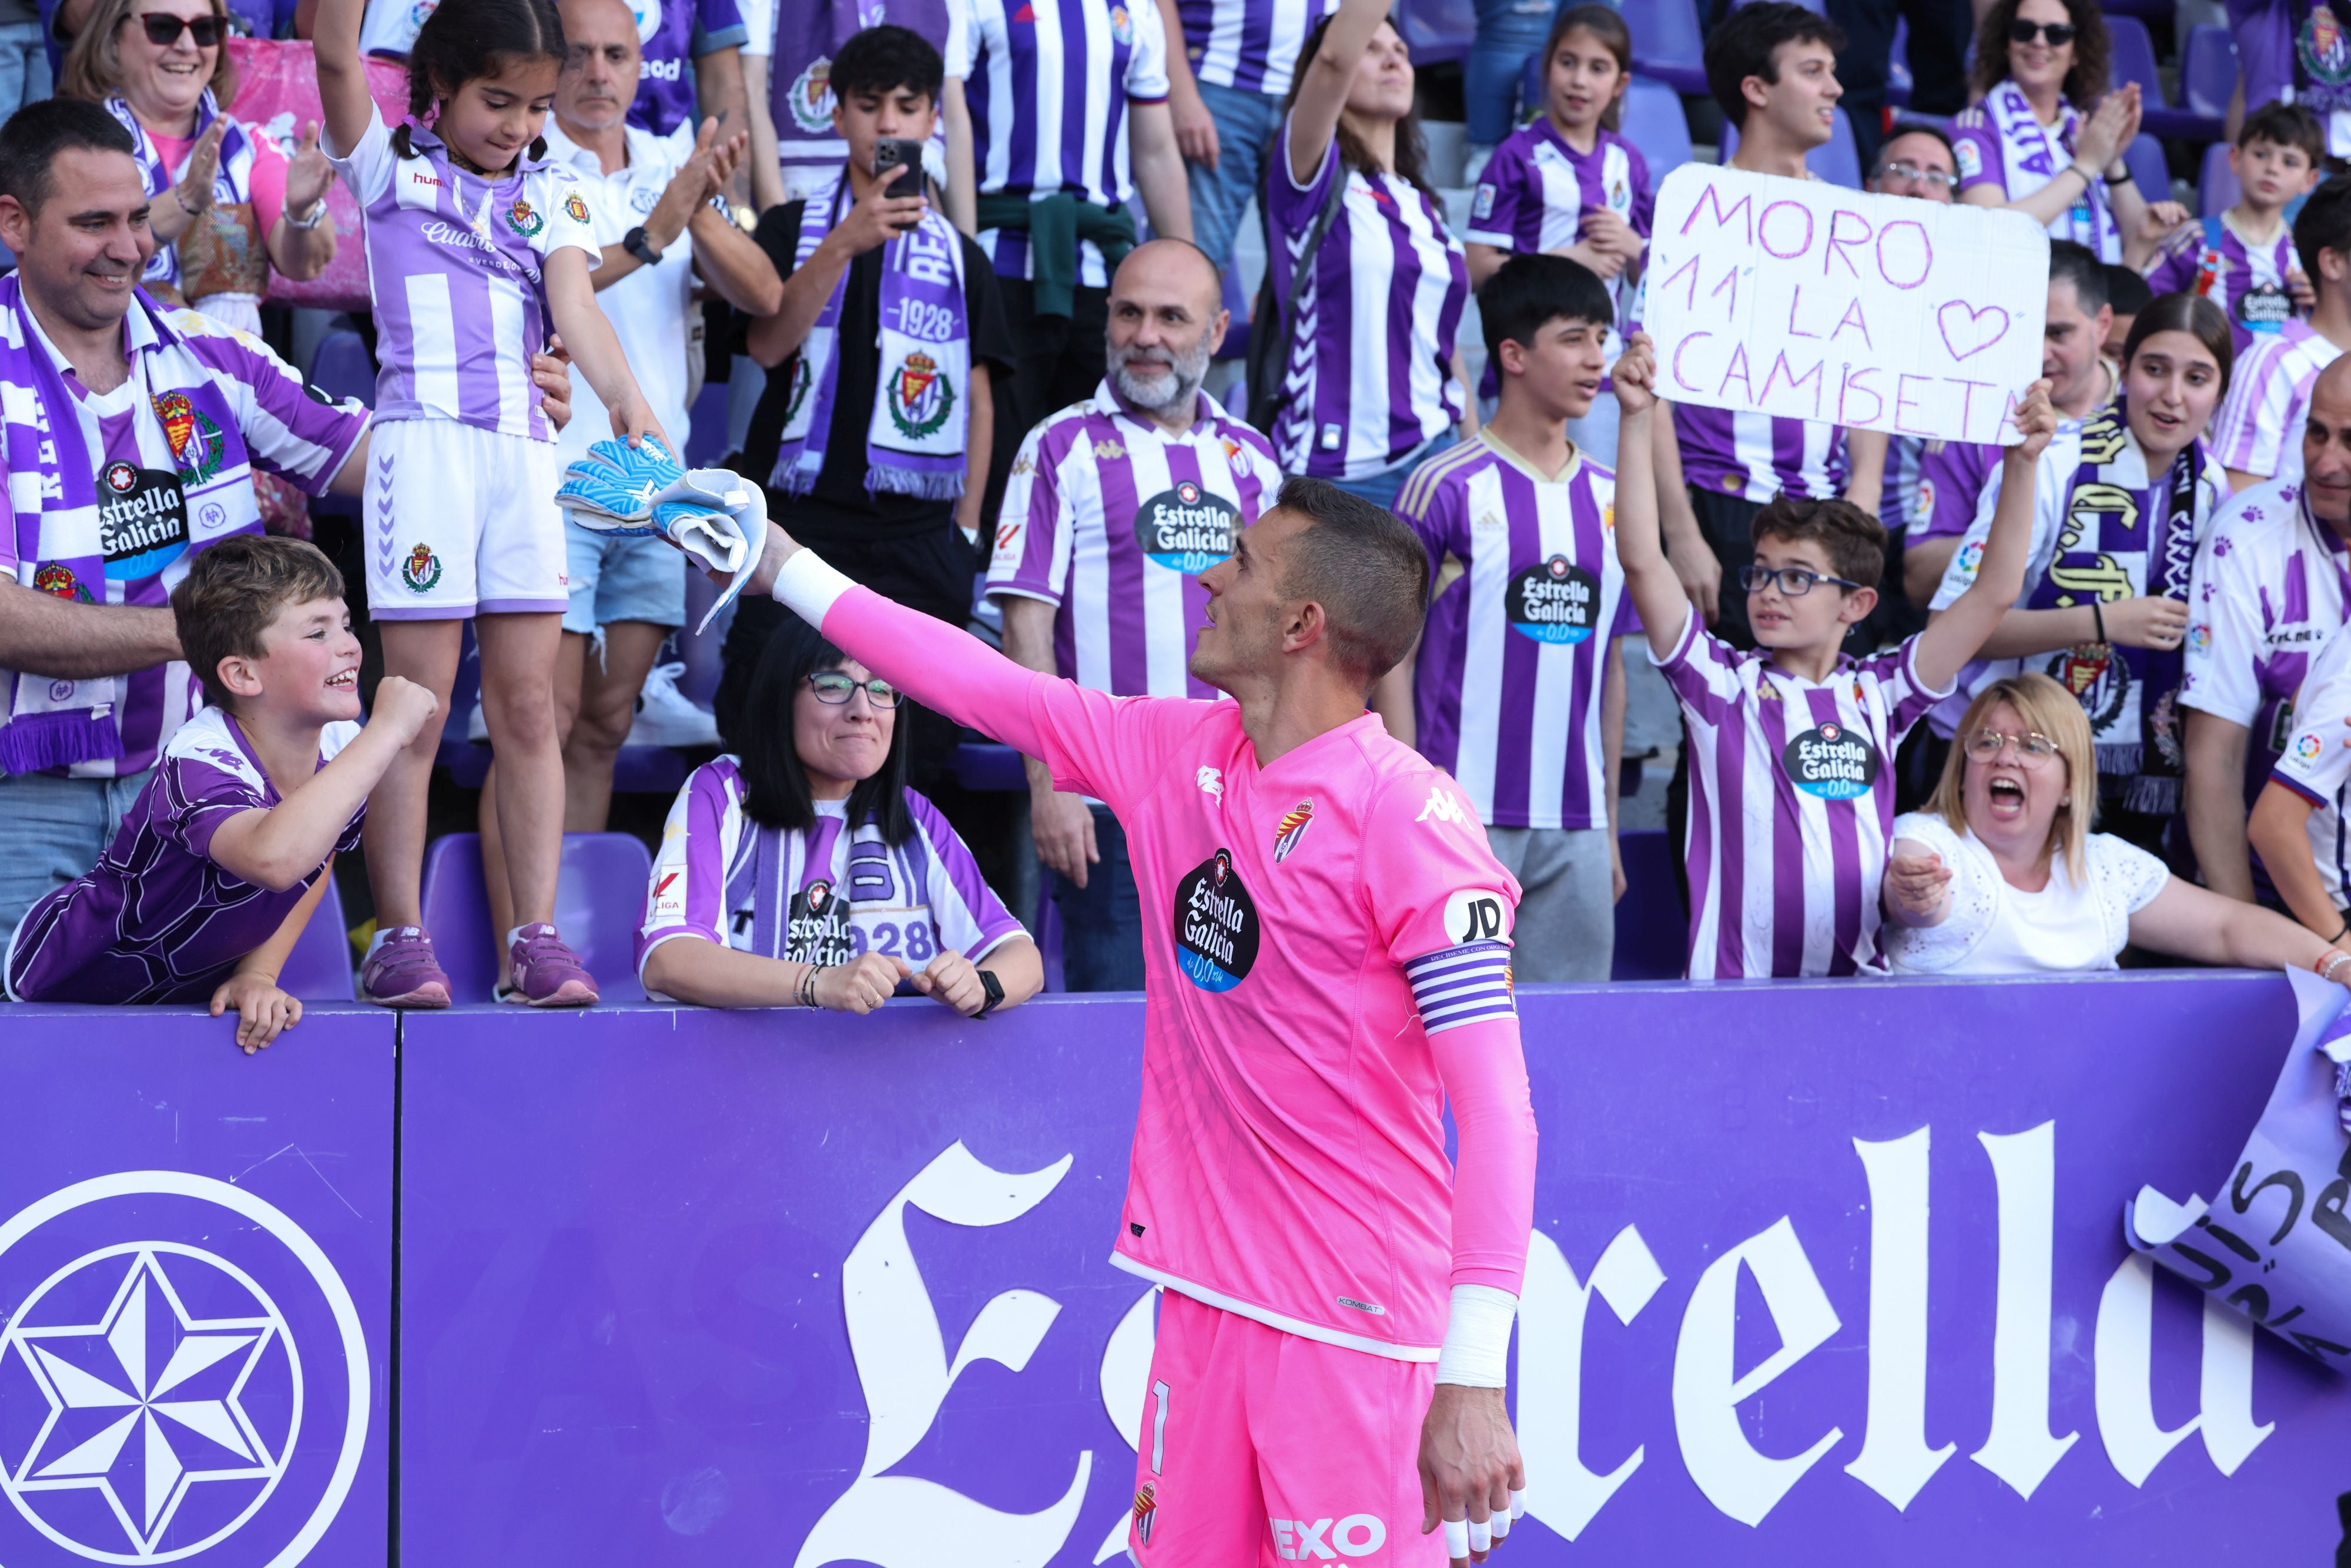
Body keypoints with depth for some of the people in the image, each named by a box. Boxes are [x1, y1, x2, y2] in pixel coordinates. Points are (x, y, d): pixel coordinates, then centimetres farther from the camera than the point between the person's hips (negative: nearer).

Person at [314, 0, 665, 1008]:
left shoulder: (551, 195, 15)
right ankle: (398, 937, -1)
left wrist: (624, 395, -18)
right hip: (424, 436, -3)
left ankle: (536, 937, 3)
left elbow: (575, 305, 0)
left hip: (525, 448, 3)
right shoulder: (390, 169, 8)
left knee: (528, 706, 2)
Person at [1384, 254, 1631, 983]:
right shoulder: (1446, 488, -4)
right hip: (1467, 813, -5)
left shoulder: (1609, 499, 12)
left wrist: (1610, 826, 15)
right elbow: (1395, 657, -3)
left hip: (1576, 824, 5)